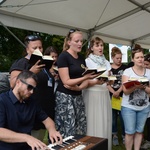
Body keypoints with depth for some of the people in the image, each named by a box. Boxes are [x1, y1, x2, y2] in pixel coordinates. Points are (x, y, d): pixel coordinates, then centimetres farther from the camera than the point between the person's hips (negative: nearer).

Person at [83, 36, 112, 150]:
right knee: (94, 122, -3)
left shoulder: (106, 62, 13)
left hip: (104, 94, 5)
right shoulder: (87, 61, -2)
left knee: (105, 121, 5)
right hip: (92, 94, -4)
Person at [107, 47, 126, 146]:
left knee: (123, 116, 0)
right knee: (113, 116, 8)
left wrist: (118, 92, -16)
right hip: (112, 95, 1)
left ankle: (124, 136, 13)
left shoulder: (124, 68, 2)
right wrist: (114, 92, -14)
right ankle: (114, 135, 21)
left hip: (122, 95, -1)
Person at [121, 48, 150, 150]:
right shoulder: (127, 71, -6)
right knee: (130, 132, 1)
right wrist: (135, 86, -30)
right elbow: (126, 91, -12)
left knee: (139, 131, 12)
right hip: (129, 107, -3)